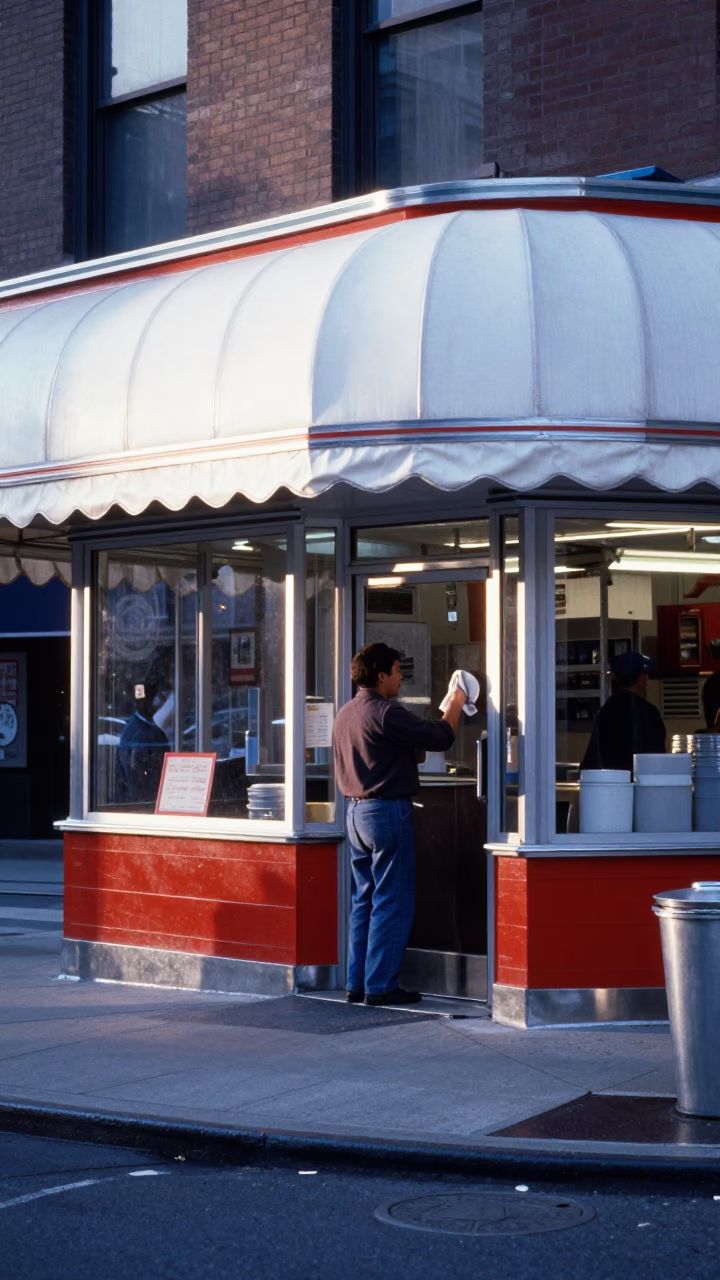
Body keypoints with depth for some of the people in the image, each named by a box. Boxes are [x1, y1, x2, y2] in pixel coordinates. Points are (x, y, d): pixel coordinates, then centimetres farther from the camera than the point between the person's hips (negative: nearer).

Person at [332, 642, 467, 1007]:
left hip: (356, 811, 9)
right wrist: (456, 704, 3)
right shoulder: (385, 713, -17)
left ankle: (357, 983, 15)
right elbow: (440, 737, -16)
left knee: (364, 901, 13)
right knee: (392, 903, -3)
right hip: (388, 812, -9)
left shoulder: (345, 714, 11)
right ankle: (380, 986, -2)